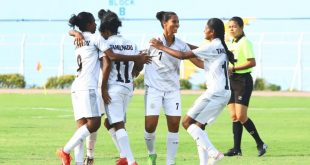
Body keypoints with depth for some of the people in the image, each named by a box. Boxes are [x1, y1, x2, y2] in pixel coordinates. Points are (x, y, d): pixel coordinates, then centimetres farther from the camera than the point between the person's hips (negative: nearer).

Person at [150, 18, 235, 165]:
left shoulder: (212, 47, -11)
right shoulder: (221, 47, 17)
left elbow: (183, 55, -12)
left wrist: (161, 47, -3)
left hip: (215, 92, -9)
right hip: (224, 93, 9)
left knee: (187, 122, -6)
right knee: (198, 126, 12)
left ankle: (213, 153, -17)